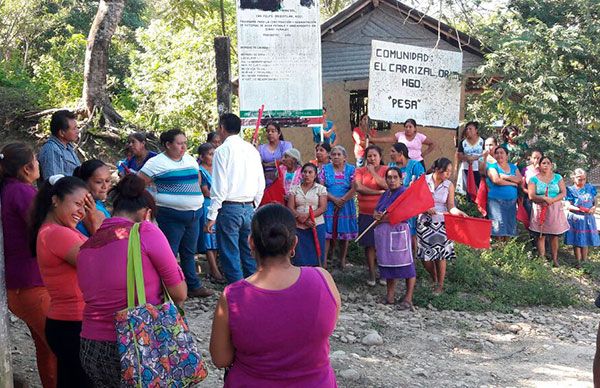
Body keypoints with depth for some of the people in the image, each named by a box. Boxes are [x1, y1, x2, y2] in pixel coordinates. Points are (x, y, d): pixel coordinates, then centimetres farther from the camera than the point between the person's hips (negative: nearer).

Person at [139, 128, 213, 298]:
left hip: (194, 213, 7)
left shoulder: (190, 159, 12)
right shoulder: (157, 163, -9)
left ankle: (194, 286, 25)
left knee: (189, 252, 16)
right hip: (171, 215, -7)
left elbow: (198, 178, 28)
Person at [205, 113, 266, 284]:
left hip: (229, 208, -6)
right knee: (249, 255, 13)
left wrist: (212, 216, -9)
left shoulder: (223, 150, -8)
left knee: (230, 257, 0)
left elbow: (219, 187, -12)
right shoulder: (252, 150, 10)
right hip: (249, 208, 6)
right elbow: (261, 184, 11)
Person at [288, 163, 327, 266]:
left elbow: (322, 208, -4)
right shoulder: (295, 189, 9)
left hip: (317, 226, -1)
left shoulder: (321, 189, 5)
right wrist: (304, 221, -13)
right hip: (298, 227, 1)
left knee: (315, 256, -2)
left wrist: (307, 216, -17)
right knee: (300, 257, -1)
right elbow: (290, 208, 0)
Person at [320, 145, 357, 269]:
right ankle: (324, 261, -6)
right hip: (328, 206, -1)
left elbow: (354, 189, -5)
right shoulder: (325, 169, 5)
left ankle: (342, 260, 17)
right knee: (326, 233, -6)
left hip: (345, 206, 1)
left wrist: (342, 200, -13)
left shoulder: (351, 169, 4)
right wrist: (334, 199, -13)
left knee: (345, 233, 6)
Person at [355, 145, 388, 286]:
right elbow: (358, 187, -11)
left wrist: (373, 172, -12)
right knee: (369, 244, 5)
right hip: (366, 214, 2)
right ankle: (372, 274, 15)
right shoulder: (360, 171, 6)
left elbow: (387, 185, -16)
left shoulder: (386, 170, 2)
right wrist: (379, 192, -12)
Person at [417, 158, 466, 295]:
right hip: (424, 222, 0)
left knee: (440, 255, -2)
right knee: (425, 256, 3)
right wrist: (425, 209, -20)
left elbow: (451, 206, -6)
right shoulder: (423, 181, -5)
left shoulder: (449, 185, -2)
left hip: (441, 223, 0)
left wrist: (458, 212, -26)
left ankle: (440, 285, 14)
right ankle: (434, 280, 28)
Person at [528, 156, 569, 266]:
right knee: (541, 236, -1)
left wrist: (552, 200, -16)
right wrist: (544, 199, -21)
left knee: (554, 236, 2)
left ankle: (555, 259, 11)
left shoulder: (558, 177, 7)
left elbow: (563, 193, 0)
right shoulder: (534, 179, 3)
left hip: (555, 210, 1)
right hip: (540, 210, -1)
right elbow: (531, 196, -6)